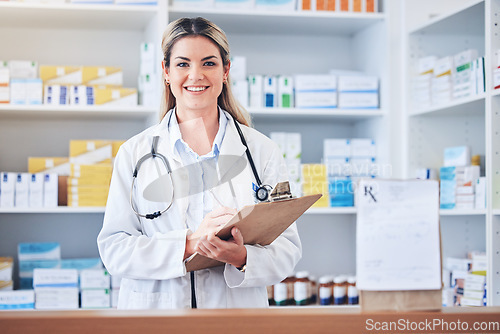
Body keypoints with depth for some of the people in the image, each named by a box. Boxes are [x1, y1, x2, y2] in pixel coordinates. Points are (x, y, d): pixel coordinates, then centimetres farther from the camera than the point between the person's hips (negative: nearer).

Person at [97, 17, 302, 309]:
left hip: (238, 309, -1)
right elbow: (113, 248, -2)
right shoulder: (134, 153, 6)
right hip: (154, 310, 1)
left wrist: (243, 258, -17)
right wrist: (189, 243, -16)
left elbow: (287, 248, 3)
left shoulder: (263, 151, 6)